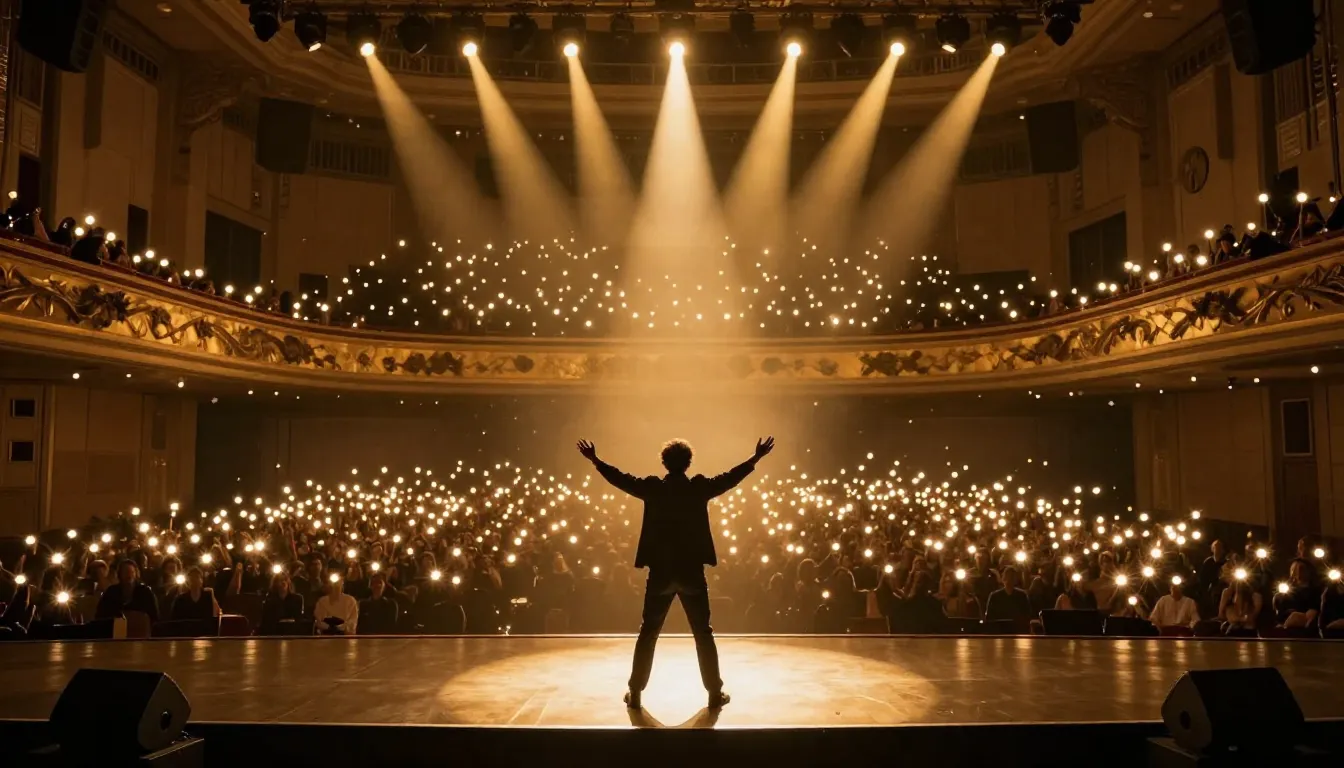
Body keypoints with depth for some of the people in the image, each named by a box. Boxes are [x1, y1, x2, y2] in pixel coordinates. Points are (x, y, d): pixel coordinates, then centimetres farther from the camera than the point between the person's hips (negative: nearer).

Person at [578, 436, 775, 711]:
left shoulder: (652, 488, -3)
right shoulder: (700, 487, -5)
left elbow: (619, 478, 7)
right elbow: (731, 477, 6)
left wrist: (595, 460, 20)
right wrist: (756, 457, 16)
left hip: (660, 573, 1)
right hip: (692, 573, 0)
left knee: (648, 633, 11)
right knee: (703, 633, 10)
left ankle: (635, 693, 13)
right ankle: (715, 693, 13)